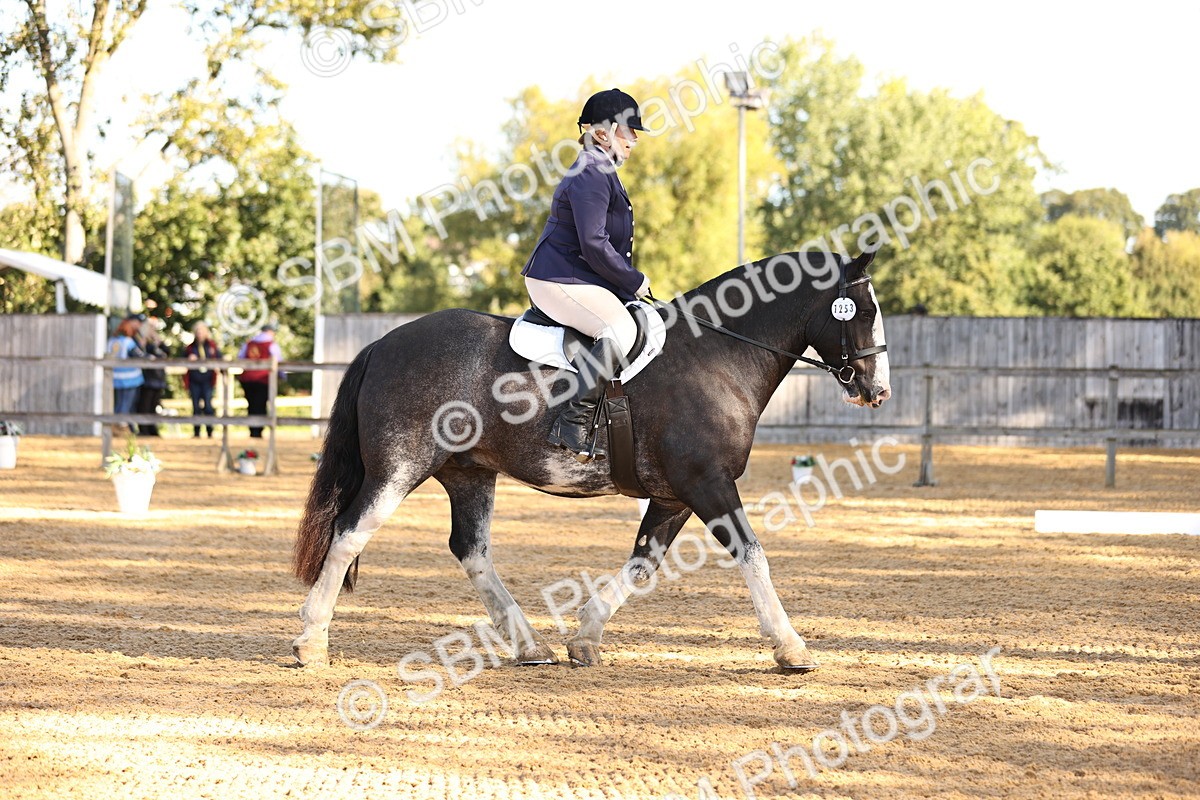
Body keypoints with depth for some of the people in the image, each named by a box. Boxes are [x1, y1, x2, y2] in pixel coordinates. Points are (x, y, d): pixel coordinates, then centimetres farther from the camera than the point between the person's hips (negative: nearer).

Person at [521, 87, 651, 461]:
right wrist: (635, 282, -11)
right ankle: (572, 424, -33)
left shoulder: (600, 173, 22)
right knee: (621, 330, -30)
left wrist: (630, 282, 16)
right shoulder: (591, 175, -14)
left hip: (575, 279, 11)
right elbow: (594, 245, -22)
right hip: (560, 281, -11)